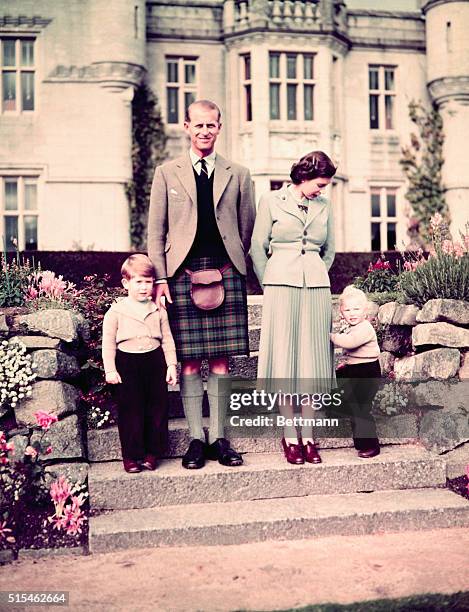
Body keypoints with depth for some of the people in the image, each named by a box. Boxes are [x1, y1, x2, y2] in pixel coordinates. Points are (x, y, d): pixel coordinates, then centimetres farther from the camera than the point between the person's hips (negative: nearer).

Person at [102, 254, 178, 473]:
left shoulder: (158, 310, 6)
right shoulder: (116, 311, -2)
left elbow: (167, 339, 10)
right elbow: (108, 342, -1)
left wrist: (171, 365, 3)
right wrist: (110, 369, -7)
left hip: (155, 362, 3)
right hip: (128, 364, -3)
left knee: (157, 408, 6)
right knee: (130, 410, 1)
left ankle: (152, 452, 18)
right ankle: (131, 455, 12)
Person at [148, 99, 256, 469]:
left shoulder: (238, 175, 13)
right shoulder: (167, 173, 10)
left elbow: (247, 229, 15)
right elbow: (156, 231, 6)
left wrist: (232, 264, 7)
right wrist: (161, 277, -3)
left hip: (225, 273, 1)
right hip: (183, 273, -1)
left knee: (221, 361, 3)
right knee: (189, 360, 0)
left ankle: (218, 438, 12)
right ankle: (196, 439, 9)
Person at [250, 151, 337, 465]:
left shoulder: (324, 206, 13)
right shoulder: (272, 201, 3)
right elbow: (258, 247, 5)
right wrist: (270, 286, 6)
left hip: (316, 287, 3)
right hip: (281, 285, -3)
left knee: (313, 359, 2)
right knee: (285, 357, -2)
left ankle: (308, 436, 9)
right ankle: (290, 437, 6)